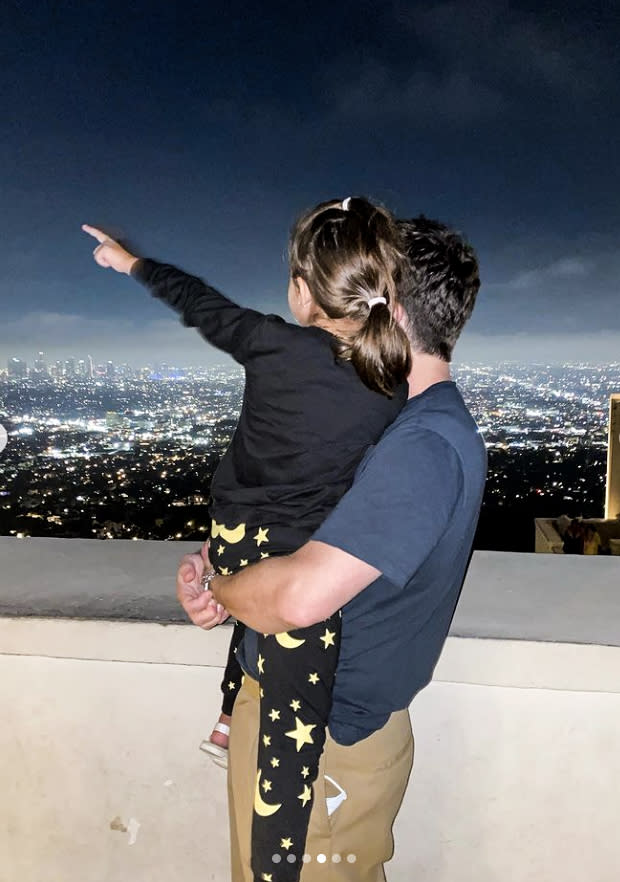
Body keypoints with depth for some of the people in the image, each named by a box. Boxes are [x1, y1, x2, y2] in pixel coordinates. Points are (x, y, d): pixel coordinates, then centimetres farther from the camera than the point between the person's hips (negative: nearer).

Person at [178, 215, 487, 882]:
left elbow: (301, 596, -36)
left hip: (320, 742, -9)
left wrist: (217, 585, -15)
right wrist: (210, 559, -6)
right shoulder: (393, 423, 5)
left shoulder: (425, 447, -28)